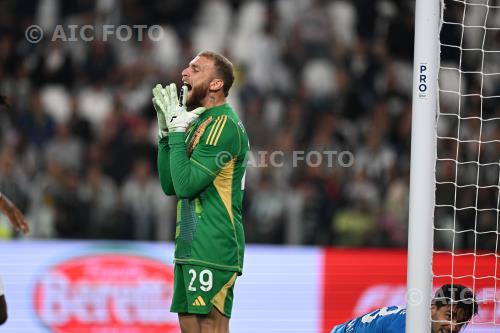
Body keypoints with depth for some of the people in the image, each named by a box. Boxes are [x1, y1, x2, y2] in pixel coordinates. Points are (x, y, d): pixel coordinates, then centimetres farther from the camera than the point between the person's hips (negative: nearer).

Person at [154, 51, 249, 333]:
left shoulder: (223, 125, -12)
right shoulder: (200, 122, 18)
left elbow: (186, 184, -19)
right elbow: (169, 185, 16)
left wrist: (177, 129, -12)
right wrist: (166, 131, 9)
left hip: (212, 250, -10)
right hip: (191, 247, 10)